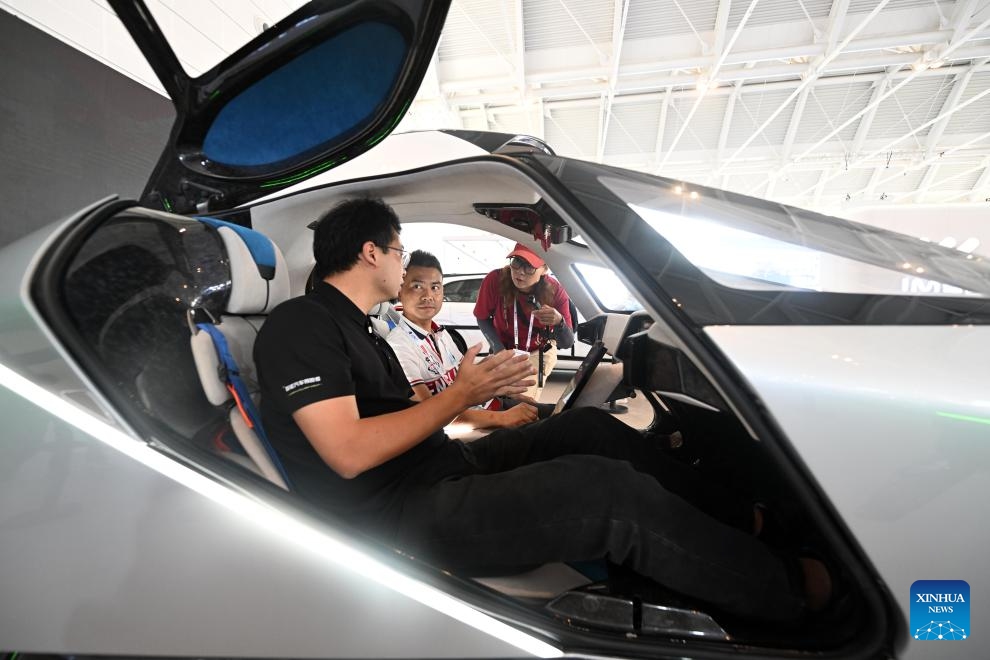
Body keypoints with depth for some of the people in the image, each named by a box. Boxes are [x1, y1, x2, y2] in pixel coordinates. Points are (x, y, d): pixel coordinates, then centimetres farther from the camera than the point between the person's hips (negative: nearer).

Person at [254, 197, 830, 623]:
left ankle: (740, 520, 14)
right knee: (607, 488, -23)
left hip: (440, 466, 9)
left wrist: (488, 406, 14)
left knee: (592, 429, 3)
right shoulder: (300, 324, -10)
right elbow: (349, 453, -21)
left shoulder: (358, 329, 19)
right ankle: (784, 588, 1)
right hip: (403, 516, -9)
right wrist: (460, 395, -15)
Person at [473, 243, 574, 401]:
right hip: (505, 349, 1)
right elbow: (483, 318, -11)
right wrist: (498, 348, -25)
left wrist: (559, 322, -45)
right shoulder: (494, 280, -29)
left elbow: (567, 343, -22)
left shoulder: (555, 291, -27)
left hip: (539, 352, -1)